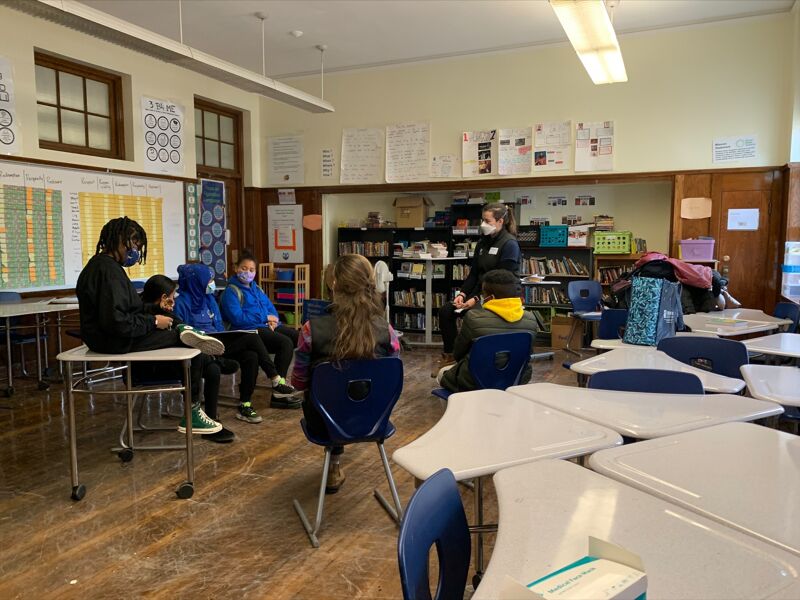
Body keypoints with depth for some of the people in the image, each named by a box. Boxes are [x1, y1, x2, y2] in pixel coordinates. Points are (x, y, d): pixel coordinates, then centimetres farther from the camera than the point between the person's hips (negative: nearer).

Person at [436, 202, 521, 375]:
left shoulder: (510, 244, -11)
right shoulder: (483, 242, 12)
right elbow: (474, 273, 13)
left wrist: (476, 299, -23)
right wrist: (462, 294, -4)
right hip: (481, 291, 7)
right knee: (446, 311, -10)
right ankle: (449, 355, 0)